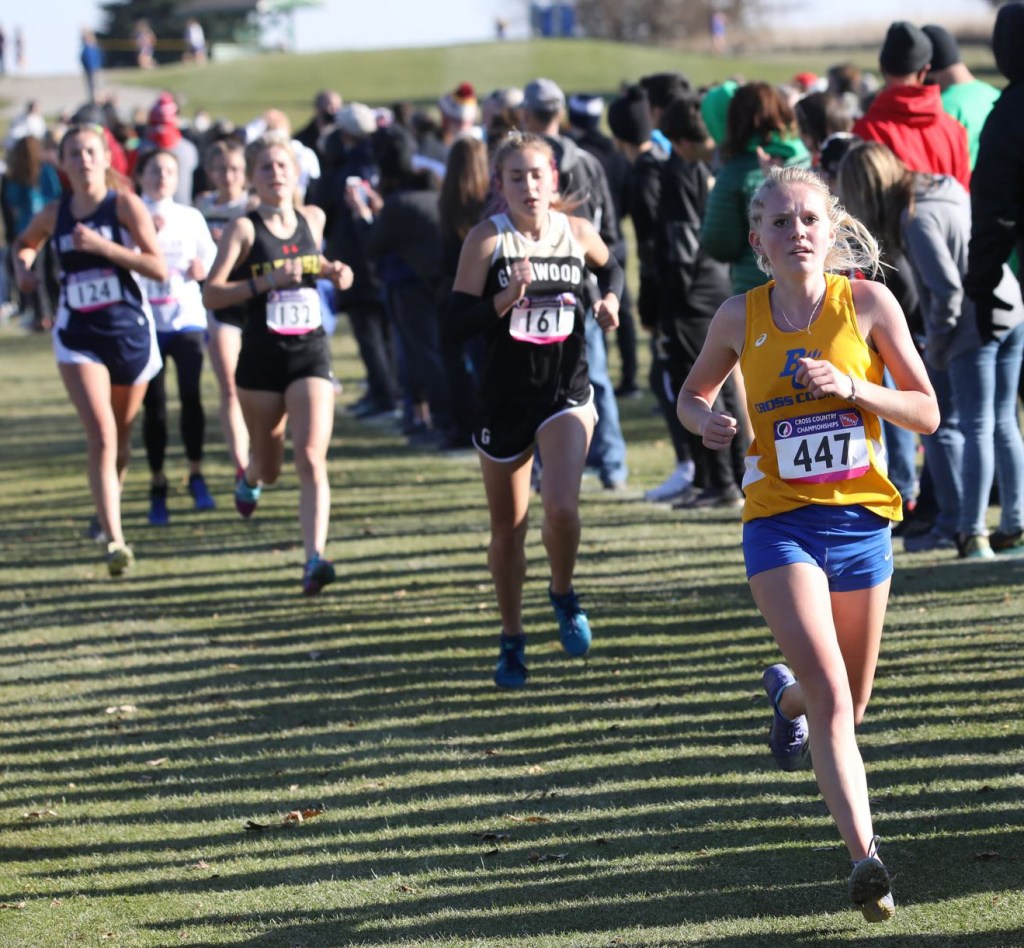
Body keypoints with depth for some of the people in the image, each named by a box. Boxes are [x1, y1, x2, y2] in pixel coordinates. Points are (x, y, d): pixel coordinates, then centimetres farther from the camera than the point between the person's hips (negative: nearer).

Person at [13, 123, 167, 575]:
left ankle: (107, 510, 43)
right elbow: (24, 243, 26)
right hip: (78, 335, 0)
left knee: (121, 438, 15)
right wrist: (24, 267, 3)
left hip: (129, 330, 0)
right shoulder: (54, 215, 3)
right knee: (101, 436, -15)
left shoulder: (125, 205, -6)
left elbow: (159, 268, -13)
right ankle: (114, 540, -19)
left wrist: (103, 247, -21)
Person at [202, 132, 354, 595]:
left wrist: (332, 271, 8)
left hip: (311, 353, 1)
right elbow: (211, 294, -12)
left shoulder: (313, 219, 7)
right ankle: (250, 477, 52)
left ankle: (315, 558, -23)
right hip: (262, 355, -1)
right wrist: (267, 281, -22)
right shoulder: (245, 228, -5)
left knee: (311, 459, -16)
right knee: (269, 467, 15)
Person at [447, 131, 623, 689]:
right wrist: (505, 300, -27)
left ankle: (563, 595, 11)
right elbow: (457, 320, -12)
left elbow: (610, 267, 22)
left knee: (561, 506, -20)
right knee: (507, 529, 9)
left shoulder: (577, 233, -1)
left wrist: (610, 298, 2)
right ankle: (512, 642, 27)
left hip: (567, 392, 0)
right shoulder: (486, 239, -8)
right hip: (505, 396, 0)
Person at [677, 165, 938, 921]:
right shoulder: (740, 317, -1)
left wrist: (852, 387, -19)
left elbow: (927, 413, -2)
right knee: (832, 696, -19)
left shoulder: (868, 303, -4)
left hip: (861, 519, 2)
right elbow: (692, 395, 15)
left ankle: (786, 694, 52)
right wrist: (707, 422, -9)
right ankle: (866, 856, -23)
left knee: (847, 706, 15)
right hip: (781, 523, -2)